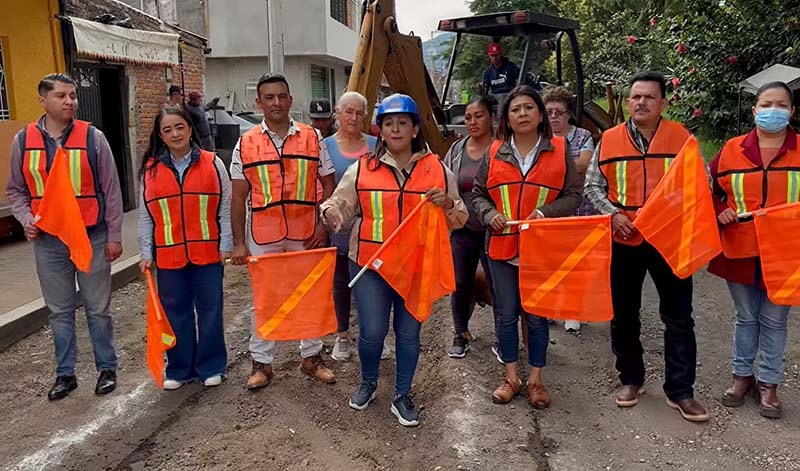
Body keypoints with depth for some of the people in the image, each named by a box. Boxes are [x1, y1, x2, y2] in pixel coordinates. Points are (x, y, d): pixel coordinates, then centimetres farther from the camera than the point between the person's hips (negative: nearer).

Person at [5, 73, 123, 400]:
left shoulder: (92, 137, -4)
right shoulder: (23, 141, 3)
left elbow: (111, 190, -2)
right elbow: (16, 191, 13)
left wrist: (114, 236, -3)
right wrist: (26, 220, -6)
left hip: (92, 238, -2)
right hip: (48, 242, 3)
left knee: (98, 309, 7)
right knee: (59, 311, 12)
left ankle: (107, 368, 23)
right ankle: (65, 373, 26)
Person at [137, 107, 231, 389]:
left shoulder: (212, 164, 0)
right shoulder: (151, 169, 4)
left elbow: (225, 208, 1)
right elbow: (145, 216, 7)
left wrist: (226, 245, -3)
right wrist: (146, 254, 3)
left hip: (208, 253, -1)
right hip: (168, 256, 2)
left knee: (210, 310, 8)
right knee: (175, 312, 10)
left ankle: (211, 366, 23)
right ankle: (180, 368, 25)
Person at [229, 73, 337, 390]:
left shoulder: (312, 138, 2)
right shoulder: (246, 144, 1)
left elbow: (329, 185, 6)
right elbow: (238, 197, 2)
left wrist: (323, 225, -5)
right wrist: (238, 243, -2)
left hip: (306, 234, 1)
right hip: (263, 236, 0)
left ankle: (311, 356, 28)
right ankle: (261, 362, 23)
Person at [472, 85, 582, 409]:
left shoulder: (560, 151, 0)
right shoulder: (494, 153, 5)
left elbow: (573, 195, 0)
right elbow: (478, 193, 10)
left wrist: (546, 212, -16)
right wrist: (490, 214, -10)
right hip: (502, 246, 2)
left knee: (537, 316, 8)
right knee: (507, 315, 9)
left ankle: (535, 379, 24)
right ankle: (511, 377, 25)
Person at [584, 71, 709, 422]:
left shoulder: (682, 138, 1)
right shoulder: (609, 140, 3)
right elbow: (593, 185, 6)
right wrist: (612, 213, -10)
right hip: (623, 240, 1)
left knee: (678, 316, 3)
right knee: (624, 314, 11)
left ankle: (680, 391, 16)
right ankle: (630, 379, 29)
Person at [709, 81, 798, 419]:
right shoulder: (731, 150, 2)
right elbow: (711, 191, 9)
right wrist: (719, 212, -9)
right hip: (740, 251, 1)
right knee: (746, 317, 15)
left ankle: (768, 382, 25)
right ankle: (742, 375, 30)